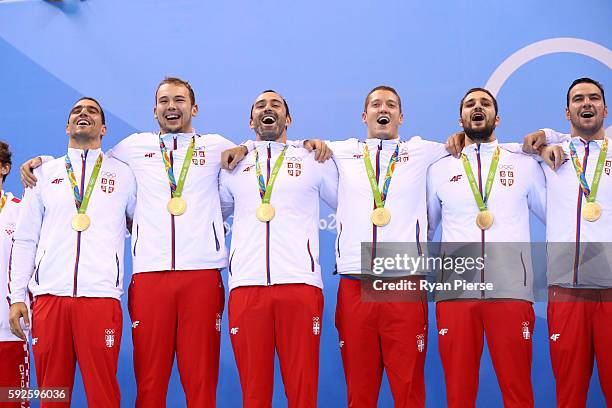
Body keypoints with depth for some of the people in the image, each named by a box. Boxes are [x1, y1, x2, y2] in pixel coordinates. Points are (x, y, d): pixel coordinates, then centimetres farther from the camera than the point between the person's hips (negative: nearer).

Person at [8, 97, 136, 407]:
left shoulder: (123, 175, 13)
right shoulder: (45, 173, 16)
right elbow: (24, 239, 14)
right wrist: (16, 297, 6)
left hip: (101, 297, -2)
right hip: (49, 297, 2)